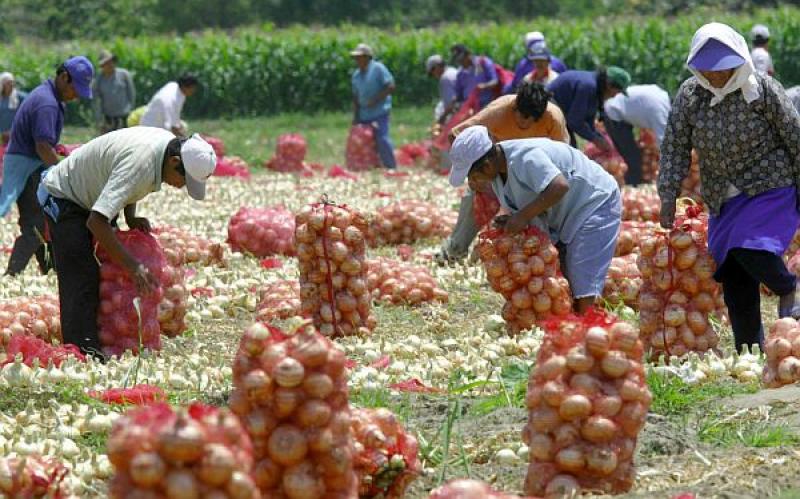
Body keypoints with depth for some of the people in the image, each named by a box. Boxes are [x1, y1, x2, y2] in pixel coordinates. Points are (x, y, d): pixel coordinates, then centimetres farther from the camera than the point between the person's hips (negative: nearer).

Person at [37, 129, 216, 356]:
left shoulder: (167, 142, -9)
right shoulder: (141, 161, -37)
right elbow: (96, 221, -41)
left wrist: (130, 217, -3)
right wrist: (134, 266, -37)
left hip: (90, 198, 10)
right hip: (64, 199, -10)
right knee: (81, 280, -18)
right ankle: (84, 352, -23)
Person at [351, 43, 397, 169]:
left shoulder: (378, 69, -6)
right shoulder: (356, 75, 15)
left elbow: (390, 87, -12)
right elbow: (356, 97, 20)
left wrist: (375, 100, -17)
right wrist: (355, 116, 12)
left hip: (379, 112, -7)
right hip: (364, 115, 7)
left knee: (382, 139, -16)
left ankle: (391, 167, -9)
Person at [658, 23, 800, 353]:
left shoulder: (763, 90, -11)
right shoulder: (689, 96, -2)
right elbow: (675, 148, 1)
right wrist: (668, 196, -5)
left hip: (771, 189, -4)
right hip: (724, 200, 5)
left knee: (752, 250, -26)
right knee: (734, 277, 2)